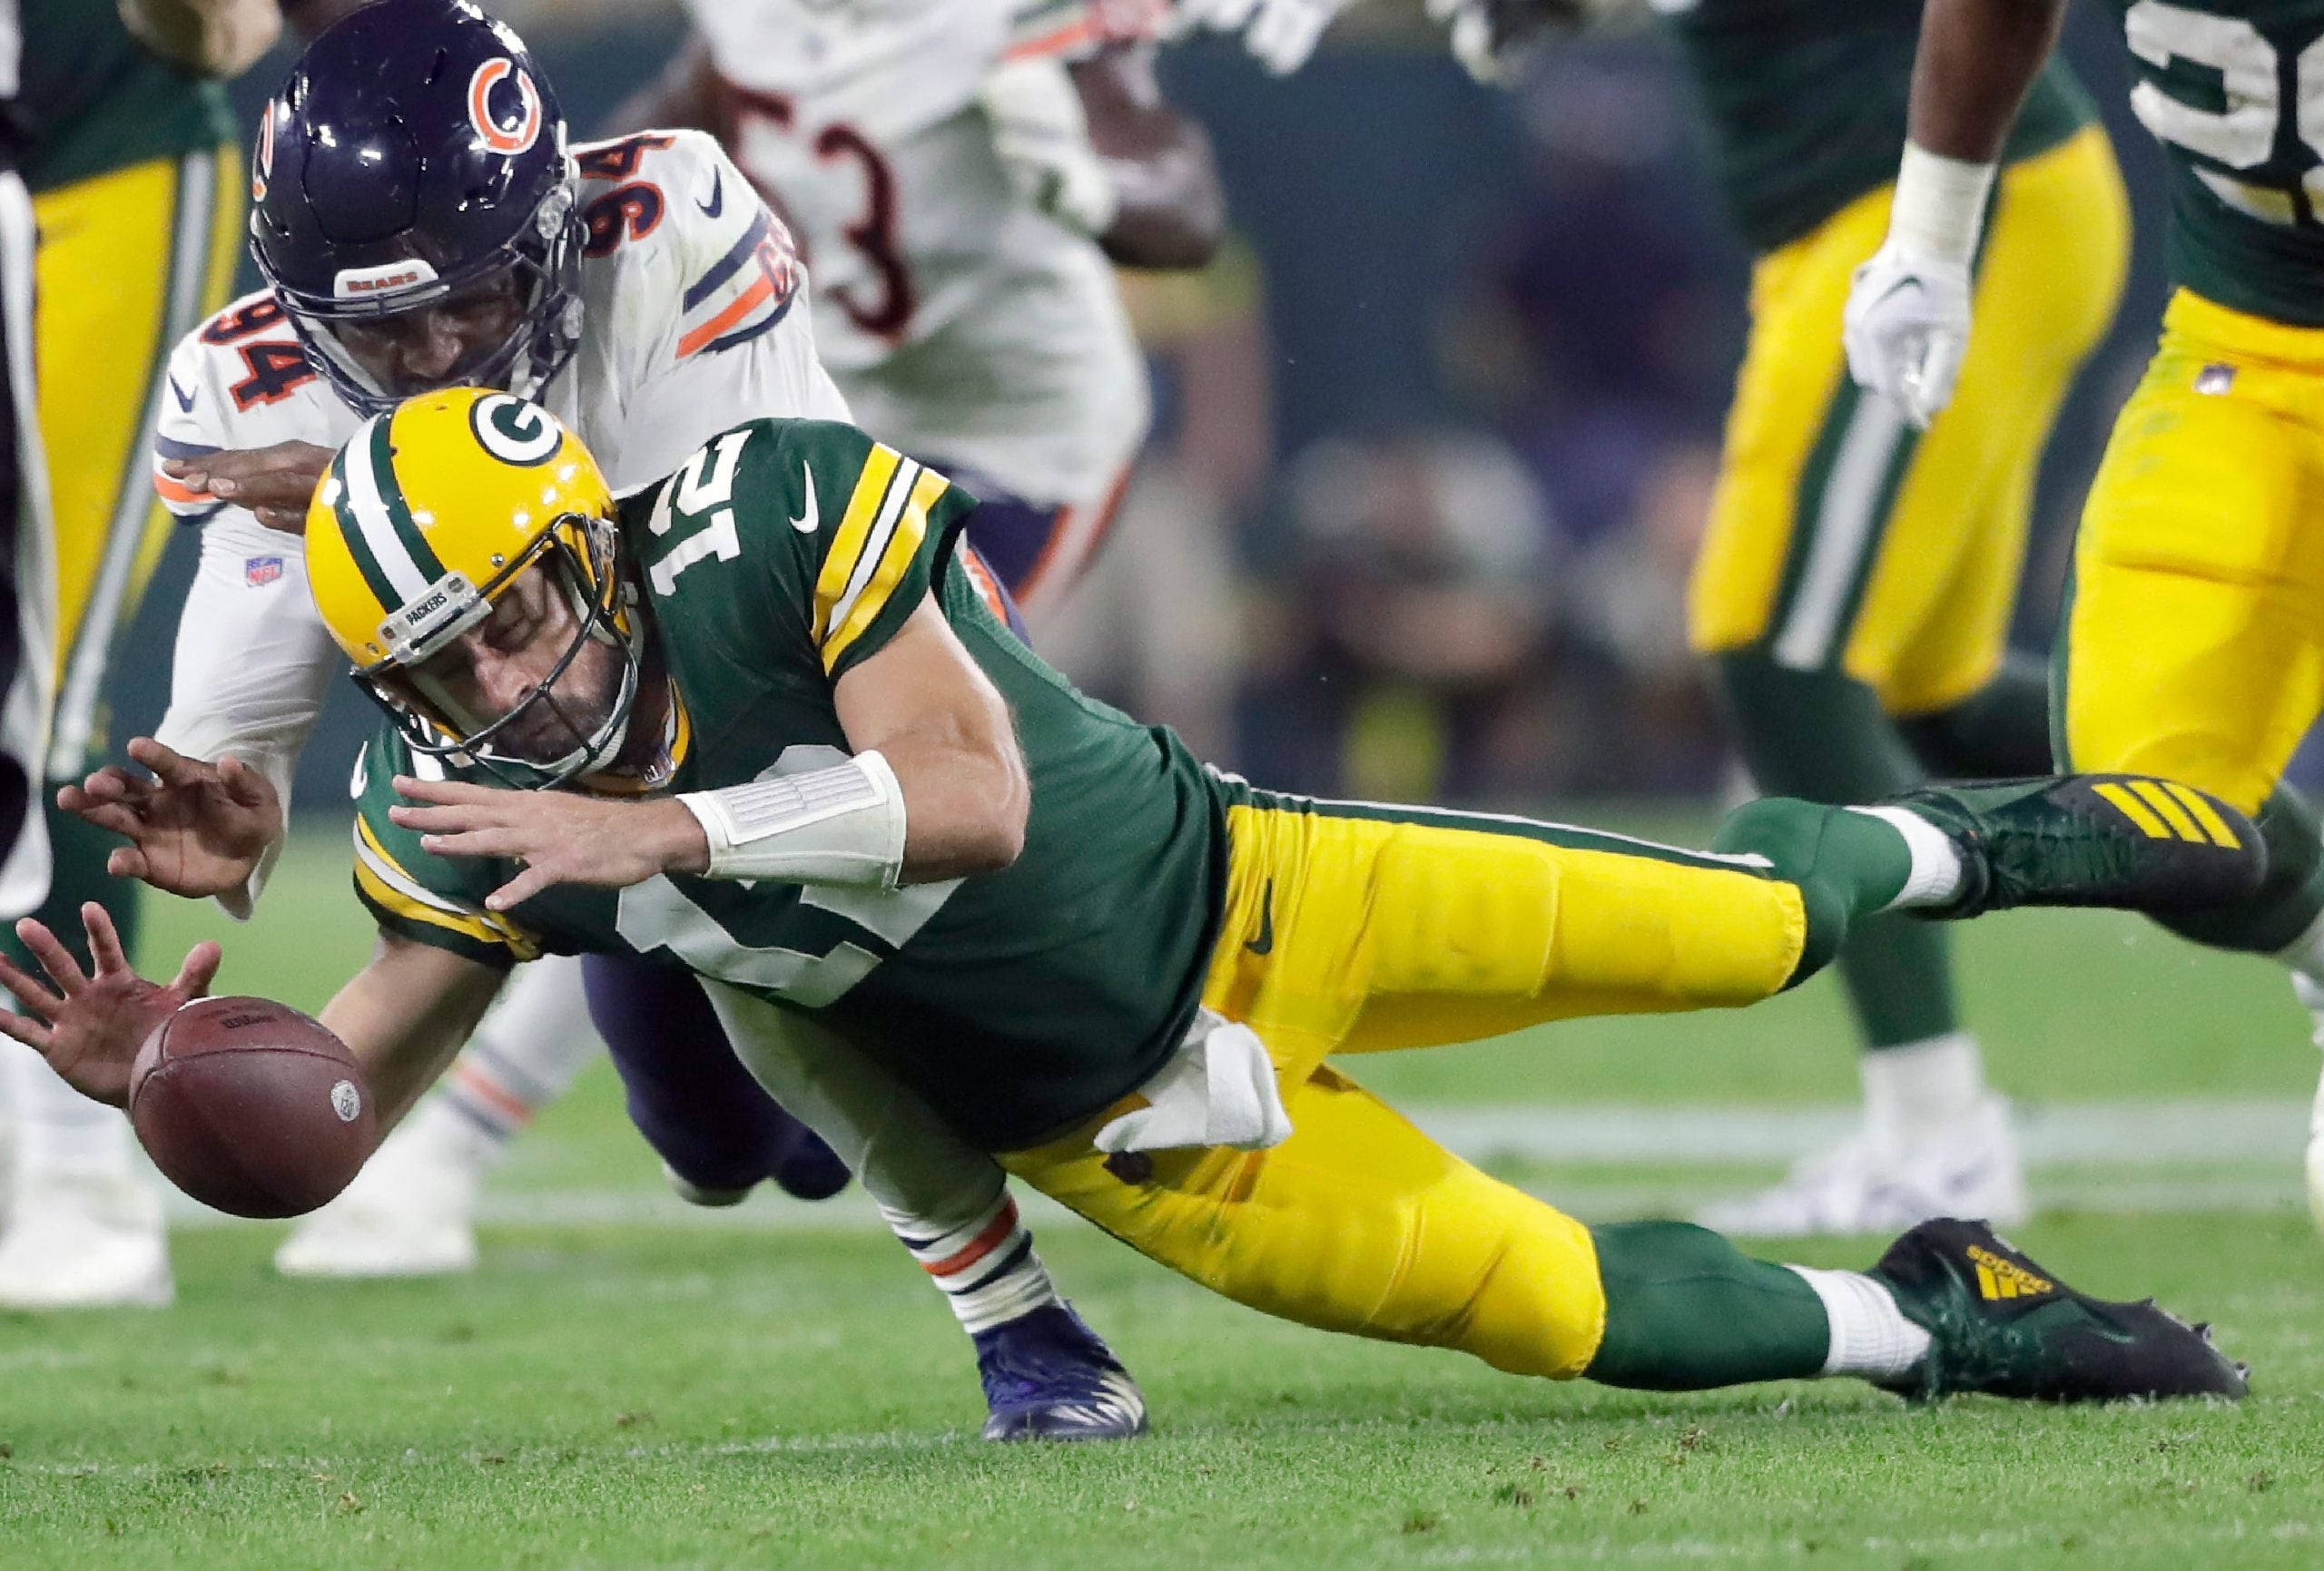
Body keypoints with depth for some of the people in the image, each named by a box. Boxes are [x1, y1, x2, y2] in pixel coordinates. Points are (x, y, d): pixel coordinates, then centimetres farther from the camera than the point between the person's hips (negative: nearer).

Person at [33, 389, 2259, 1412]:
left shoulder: (777, 515, -30)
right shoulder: (464, 821, -18)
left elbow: (972, 801, -38)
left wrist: (673, 833, -46)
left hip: (1237, 885, -2)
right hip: (1116, 1127, 2)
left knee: (1728, 932, 9)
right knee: (1579, 1310, -4)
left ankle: (1952, 848, 45)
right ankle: (1932, 1324, 23)